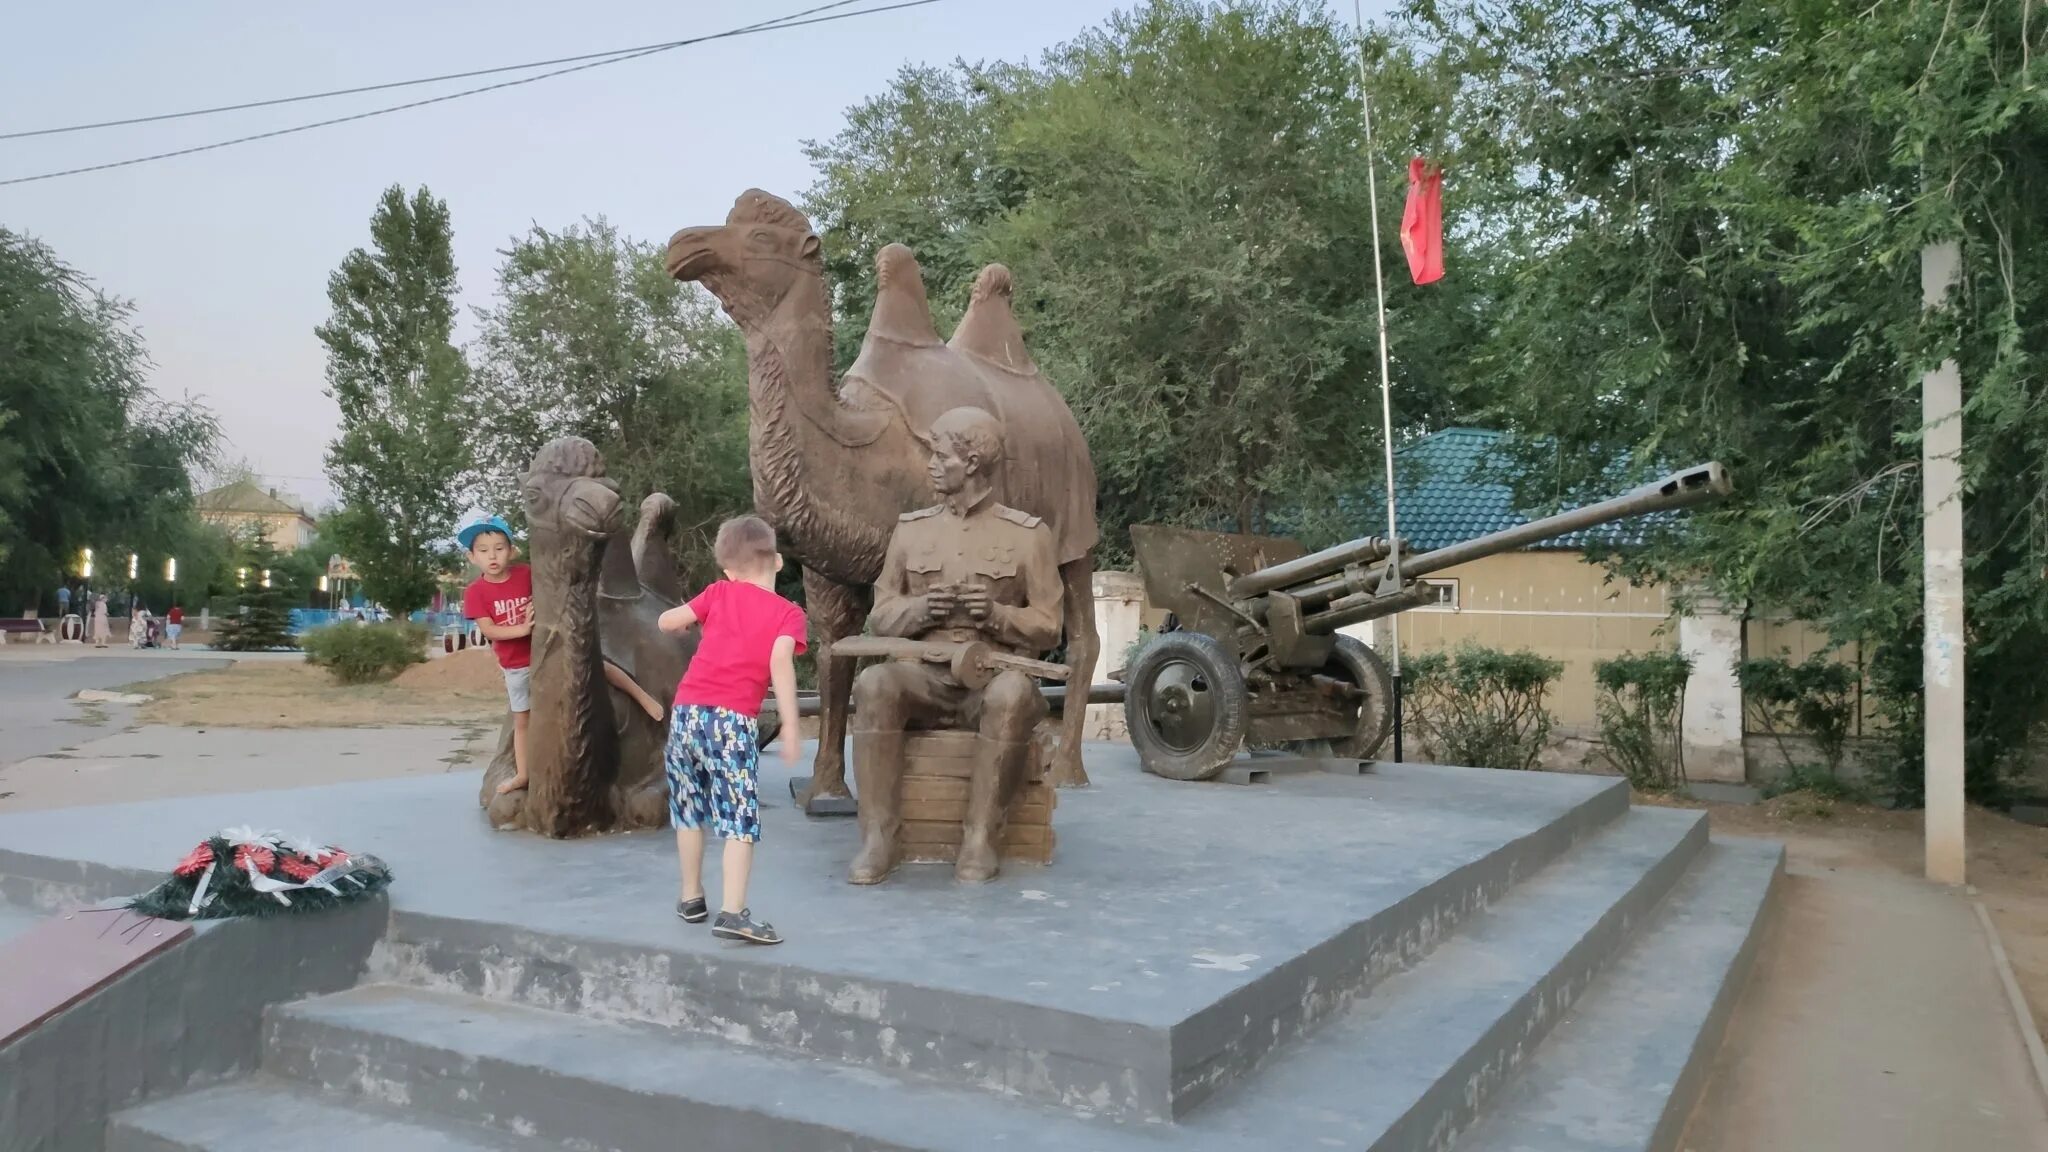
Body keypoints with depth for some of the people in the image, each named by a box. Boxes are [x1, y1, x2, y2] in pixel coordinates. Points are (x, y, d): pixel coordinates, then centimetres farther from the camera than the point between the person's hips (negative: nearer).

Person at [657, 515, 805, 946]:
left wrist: (688, 626, 36)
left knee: (689, 812, 19)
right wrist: (790, 726, -14)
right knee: (740, 819, -2)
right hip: (734, 721, -4)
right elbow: (780, 661, -12)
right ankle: (734, 913, -12)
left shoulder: (719, 594, 12)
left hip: (686, 711, 4)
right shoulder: (788, 613, 4)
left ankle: (691, 898, 32)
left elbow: (667, 622, 14)